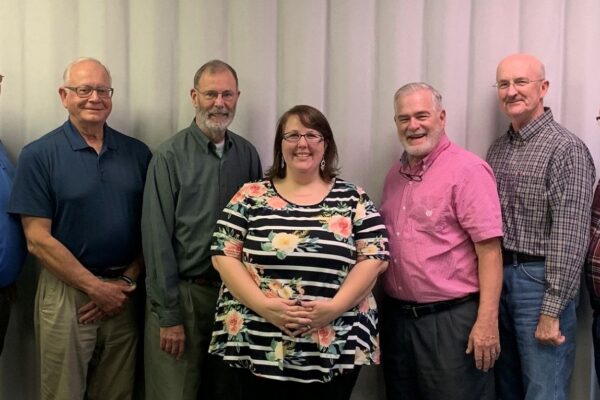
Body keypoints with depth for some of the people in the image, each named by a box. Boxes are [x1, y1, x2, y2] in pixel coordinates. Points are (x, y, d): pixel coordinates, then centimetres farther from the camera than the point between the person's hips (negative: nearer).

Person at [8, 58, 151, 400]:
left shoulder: (138, 153, 5)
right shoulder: (39, 155, -5)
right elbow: (37, 239, -9)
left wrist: (128, 281, -5)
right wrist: (96, 287, -11)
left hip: (125, 292, 3)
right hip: (67, 293, -3)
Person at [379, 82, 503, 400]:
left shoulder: (467, 170, -12)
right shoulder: (395, 174, 10)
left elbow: (489, 249, -16)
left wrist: (487, 321, -20)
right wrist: (383, 306, 11)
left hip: (451, 318, -7)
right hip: (397, 316, 7)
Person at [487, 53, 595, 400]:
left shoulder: (566, 149, -11)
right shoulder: (497, 149, 11)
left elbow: (569, 238, -16)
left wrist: (551, 311, -18)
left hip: (540, 280, -7)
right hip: (498, 277, 7)